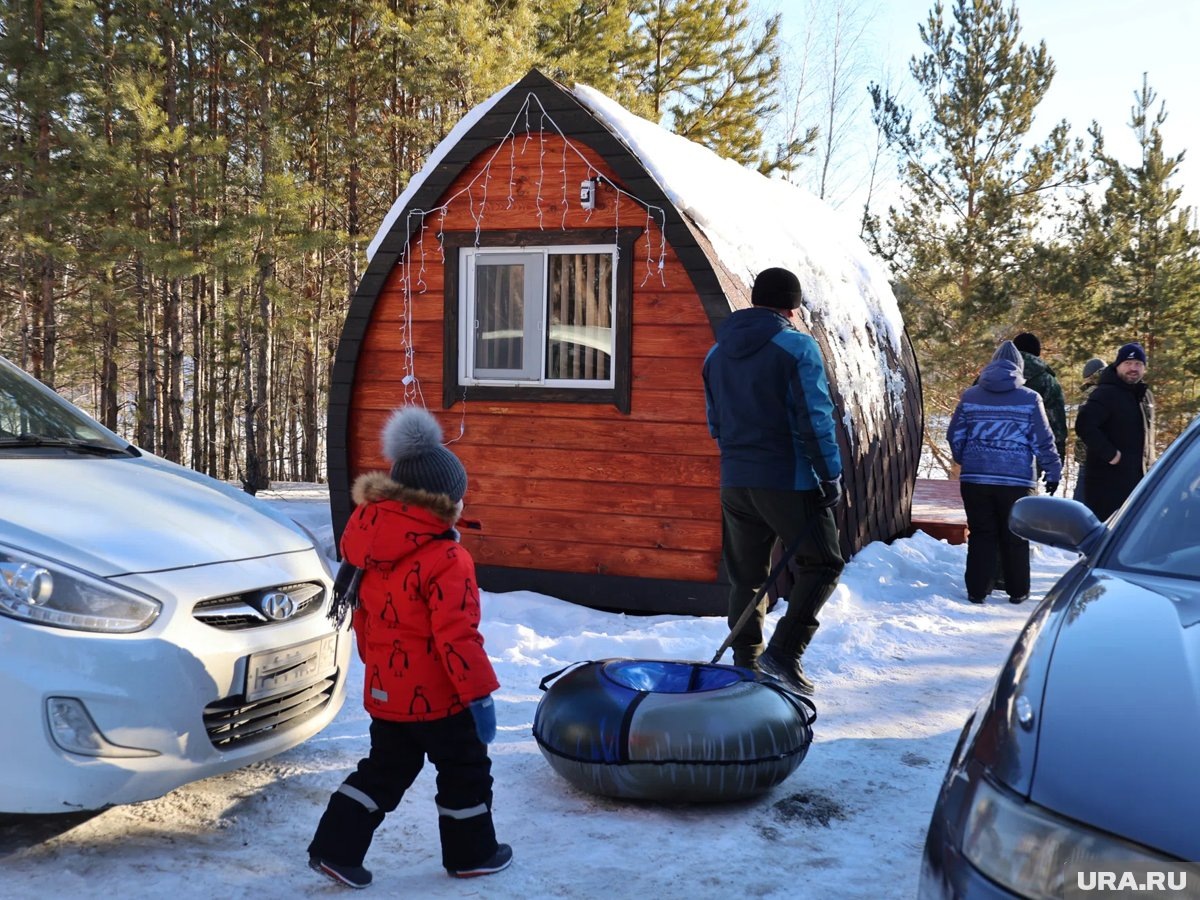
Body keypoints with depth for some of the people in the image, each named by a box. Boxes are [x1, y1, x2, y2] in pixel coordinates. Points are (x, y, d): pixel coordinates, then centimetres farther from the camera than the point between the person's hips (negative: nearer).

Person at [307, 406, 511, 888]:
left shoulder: (374, 552, 2)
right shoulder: (446, 561, -22)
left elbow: (365, 618, 12)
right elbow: (457, 637, -24)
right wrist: (480, 691, -17)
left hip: (385, 691, 7)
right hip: (436, 696, -7)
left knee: (384, 771, 20)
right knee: (465, 771, 13)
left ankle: (335, 847, 16)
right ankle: (471, 853, 26)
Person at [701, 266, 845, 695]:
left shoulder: (717, 352, 11)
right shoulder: (796, 346, -9)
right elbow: (815, 420, -13)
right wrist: (831, 477, -7)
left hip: (734, 482, 6)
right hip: (789, 481, -6)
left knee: (746, 575, 13)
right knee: (821, 564, 7)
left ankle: (746, 664, 16)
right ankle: (783, 652, -5)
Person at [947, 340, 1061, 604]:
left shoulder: (970, 396, 3)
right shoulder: (1030, 399, -3)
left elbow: (955, 436, 8)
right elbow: (1043, 441, -2)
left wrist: (965, 461, 25)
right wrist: (1053, 471, 10)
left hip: (975, 479, 1)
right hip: (1017, 480, -1)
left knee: (981, 535, 8)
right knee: (1015, 537, 9)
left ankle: (977, 590, 8)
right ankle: (1018, 591, 16)